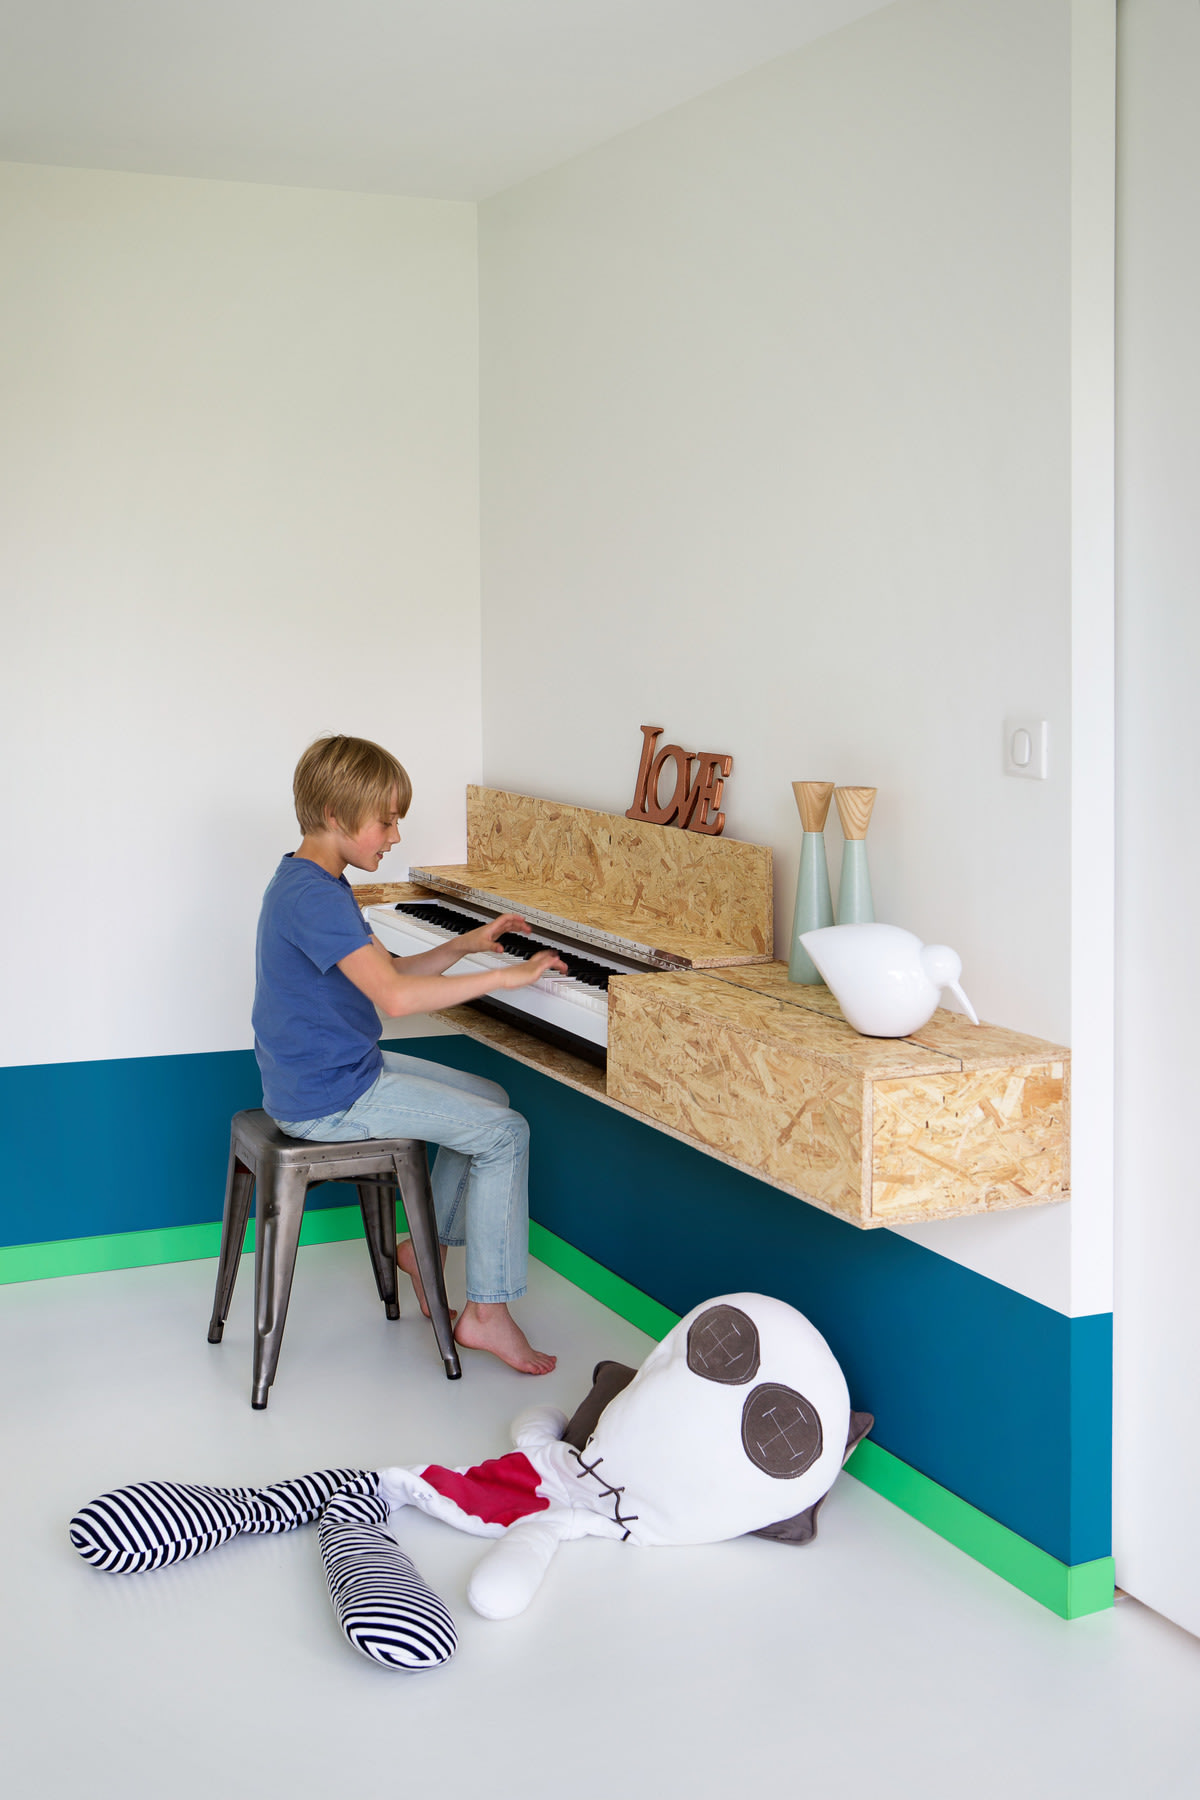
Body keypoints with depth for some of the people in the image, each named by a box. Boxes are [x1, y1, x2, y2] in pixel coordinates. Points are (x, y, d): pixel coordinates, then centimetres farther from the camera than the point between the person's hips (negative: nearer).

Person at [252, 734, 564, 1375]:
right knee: (506, 1134, -9)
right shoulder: (314, 896, -23)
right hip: (330, 1098, -11)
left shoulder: (312, 884, 12)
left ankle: (426, 1244, 25)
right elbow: (395, 997, -33)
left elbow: (384, 976, 15)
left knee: (491, 1099, 19)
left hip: (337, 1072, 11)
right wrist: (504, 975, -27)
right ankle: (487, 1314, -4)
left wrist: (462, 945, 4)